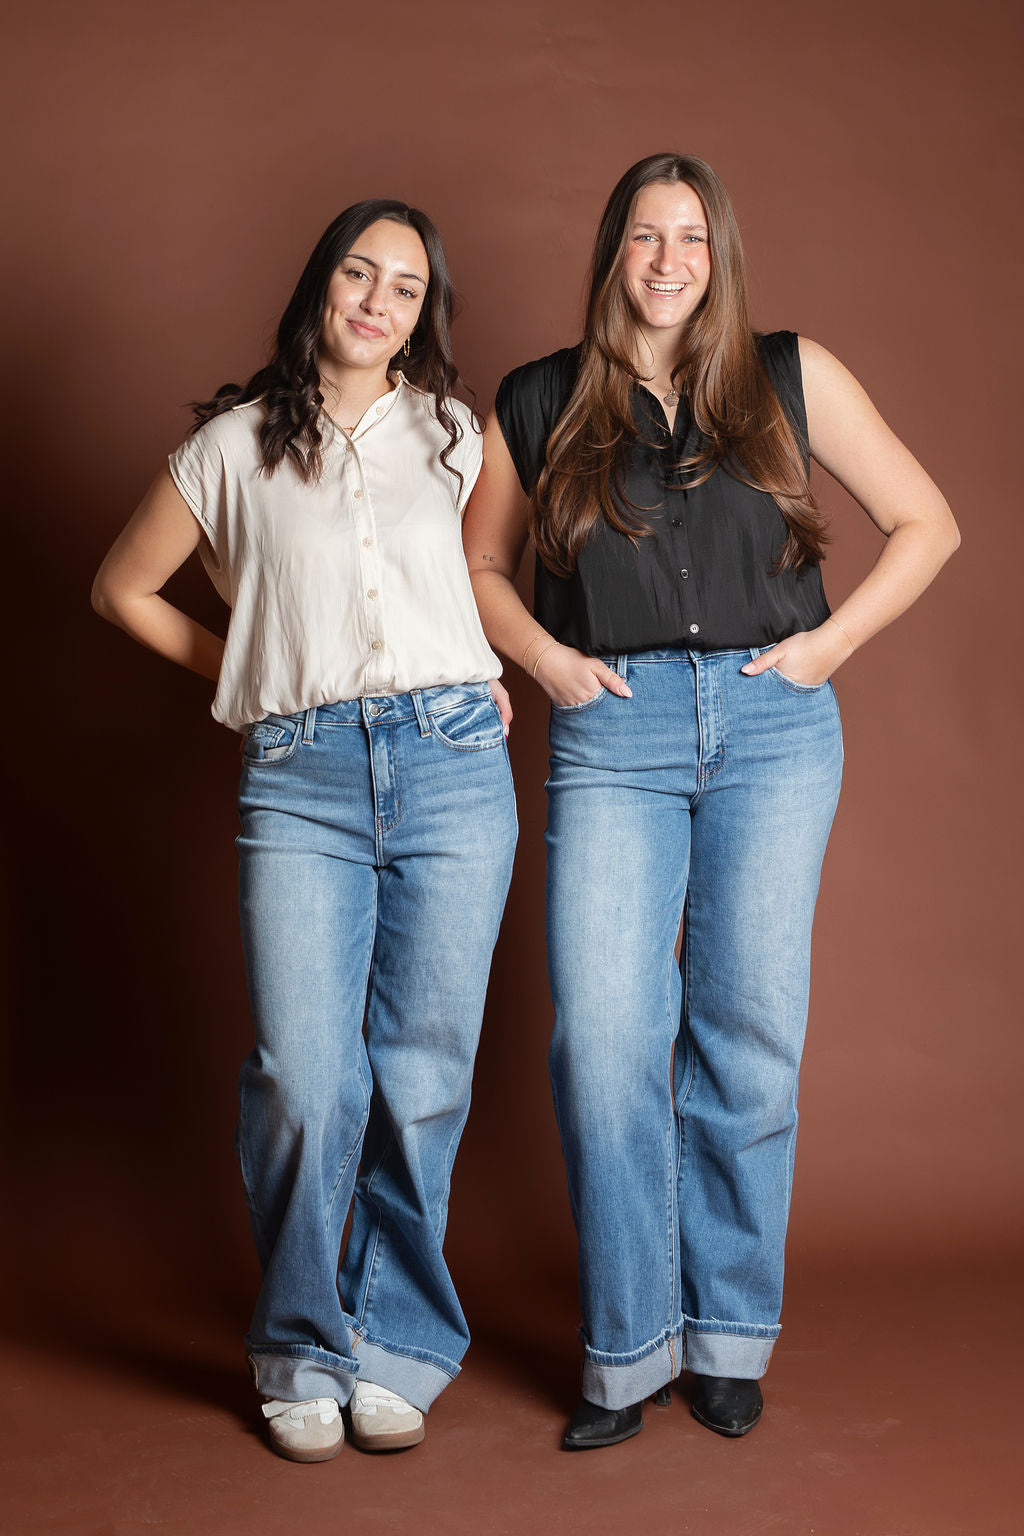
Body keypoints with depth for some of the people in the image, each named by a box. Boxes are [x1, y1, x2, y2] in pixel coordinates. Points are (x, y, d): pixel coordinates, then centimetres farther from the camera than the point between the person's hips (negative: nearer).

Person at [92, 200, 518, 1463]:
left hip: (451, 762, 2)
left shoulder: (453, 434, 15)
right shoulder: (236, 443, 10)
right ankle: (302, 1356, 13)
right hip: (298, 778, -1)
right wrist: (239, 669, 13)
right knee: (303, 1080, -8)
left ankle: (395, 1349, 18)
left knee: (423, 1076, 1)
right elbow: (122, 588, 18)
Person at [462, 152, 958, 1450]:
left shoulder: (791, 378, 9)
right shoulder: (539, 404, 10)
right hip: (614, 732, 0)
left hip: (772, 722, 0)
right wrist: (546, 658, 3)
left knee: (748, 1033, 1)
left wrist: (830, 640, 1)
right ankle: (627, 1351, 8)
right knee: (604, 1037, -7)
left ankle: (730, 1339, 16)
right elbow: (477, 563, 20)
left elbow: (925, 525, 13)